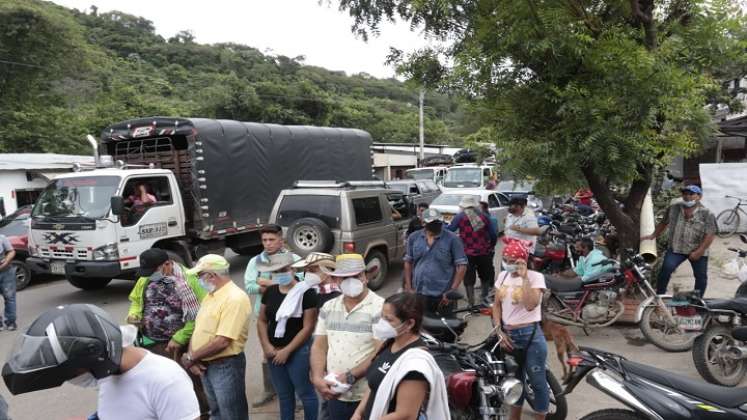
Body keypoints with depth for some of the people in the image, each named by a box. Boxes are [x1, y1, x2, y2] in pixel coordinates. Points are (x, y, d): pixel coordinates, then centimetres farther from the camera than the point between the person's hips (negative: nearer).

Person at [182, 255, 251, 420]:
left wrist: (190, 357, -15)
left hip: (226, 366, -8)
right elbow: (198, 328, 11)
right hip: (206, 365, 9)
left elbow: (222, 342, -26)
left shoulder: (235, 298, -22)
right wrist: (192, 359, -5)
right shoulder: (210, 295, 9)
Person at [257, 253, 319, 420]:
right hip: (274, 351, 6)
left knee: (305, 392, 3)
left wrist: (287, 351, -14)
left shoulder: (306, 292, -13)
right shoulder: (270, 292, 6)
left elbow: (308, 327, -14)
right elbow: (262, 321, 11)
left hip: (298, 351, -5)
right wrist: (266, 346, -3)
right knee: (284, 394, 17)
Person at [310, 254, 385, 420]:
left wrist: (349, 377, -18)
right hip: (335, 395, 5)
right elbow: (319, 346, 7)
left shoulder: (380, 308, -13)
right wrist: (318, 378, -7)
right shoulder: (328, 307, 6)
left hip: (368, 397, -5)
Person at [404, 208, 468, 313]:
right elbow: (408, 262, 10)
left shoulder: (452, 239, -7)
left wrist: (452, 290, -13)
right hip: (419, 294, 3)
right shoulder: (413, 238, 4)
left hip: (443, 295, -3)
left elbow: (462, 265, -7)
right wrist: (409, 287, 4)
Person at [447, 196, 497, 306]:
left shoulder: (460, 216, -4)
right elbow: (493, 235, 4)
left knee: (469, 280, 6)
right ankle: (484, 298, 29)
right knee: (485, 276, 21)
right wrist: (491, 247, 20)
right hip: (483, 252, 3)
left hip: (468, 253, -3)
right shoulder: (483, 216, 4)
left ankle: (471, 303, 6)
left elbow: (449, 230, -8)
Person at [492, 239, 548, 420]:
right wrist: (500, 332, 0)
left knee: (537, 381, 5)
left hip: (530, 335, -6)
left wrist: (524, 277, -26)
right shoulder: (503, 276, 5)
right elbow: (497, 305, 9)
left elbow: (530, 305, -26)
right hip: (508, 335, 6)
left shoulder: (536, 277, -11)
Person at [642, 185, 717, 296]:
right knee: (666, 269, -16)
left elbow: (710, 235, -11)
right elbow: (663, 223, 17)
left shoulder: (706, 214, -8)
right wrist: (653, 236, 16)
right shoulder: (673, 208, 3)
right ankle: (659, 296, -4)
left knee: (701, 276, 7)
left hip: (698, 251, -1)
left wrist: (699, 251, -17)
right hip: (675, 249, 1)